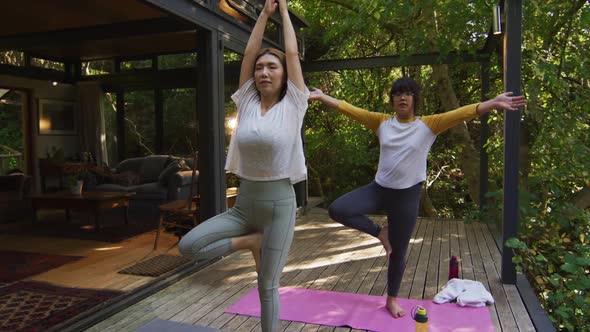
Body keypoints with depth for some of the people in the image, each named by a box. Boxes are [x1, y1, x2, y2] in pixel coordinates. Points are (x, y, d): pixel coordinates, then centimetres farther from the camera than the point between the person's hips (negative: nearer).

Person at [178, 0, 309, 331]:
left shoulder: (293, 105, -3)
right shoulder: (247, 102, 5)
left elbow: (292, 53, -1)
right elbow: (249, 52, 7)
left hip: (279, 203, -3)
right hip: (243, 202, 4)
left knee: (268, 286, 5)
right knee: (188, 246, -12)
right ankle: (251, 241, 7)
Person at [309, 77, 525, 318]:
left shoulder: (428, 125, -5)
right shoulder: (381, 122, 1)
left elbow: (462, 114, -16)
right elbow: (349, 109, -3)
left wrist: (493, 103, -28)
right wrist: (321, 97, -10)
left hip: (407, 195, -2)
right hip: (378, 189, 2)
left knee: (398, 252, 9)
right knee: (337, 210, -16)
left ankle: (392, 299, 34)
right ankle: (380, 232, 7)